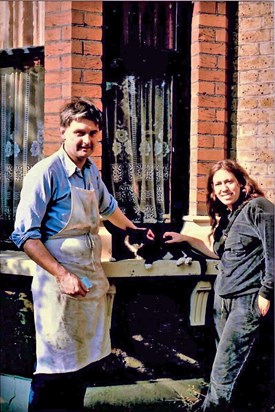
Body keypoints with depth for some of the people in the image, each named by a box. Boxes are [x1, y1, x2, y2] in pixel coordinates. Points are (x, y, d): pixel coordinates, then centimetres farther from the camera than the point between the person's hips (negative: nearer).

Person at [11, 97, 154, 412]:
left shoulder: (91, 170, 9)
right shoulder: (46, 173, -14)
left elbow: (107, 206, 31)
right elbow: (25, 235, -17)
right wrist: (63, 276, -22)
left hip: (92, 277, 8)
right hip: (60, 281, -7)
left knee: (83, 360, 14)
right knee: (55, 368, -2)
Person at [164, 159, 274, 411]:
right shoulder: (225, 215, 15)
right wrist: (185, 238, 18)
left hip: (247, 300, -8)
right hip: (223, 296, 8)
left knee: (223, 375, -8)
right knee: (230, 365, 12)